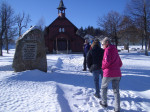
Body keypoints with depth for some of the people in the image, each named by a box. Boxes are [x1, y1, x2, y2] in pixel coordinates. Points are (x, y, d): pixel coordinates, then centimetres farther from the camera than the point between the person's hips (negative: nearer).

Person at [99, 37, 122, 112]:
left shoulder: (108, 50, -5)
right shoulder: (115, 51, 19)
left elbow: (107, 61, -18)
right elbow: (120, 64, 20)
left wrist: (103, 67, -1)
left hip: (108, 73, -6)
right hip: (117, 73, 6)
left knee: (103, 87, 16)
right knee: (116, 90, 11)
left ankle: (104, 103, 26)